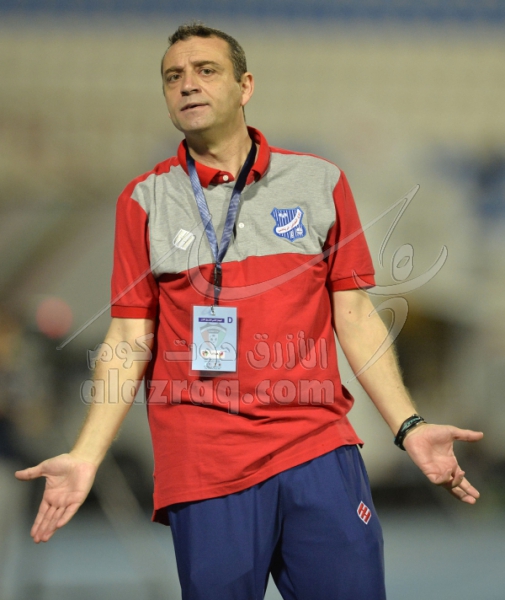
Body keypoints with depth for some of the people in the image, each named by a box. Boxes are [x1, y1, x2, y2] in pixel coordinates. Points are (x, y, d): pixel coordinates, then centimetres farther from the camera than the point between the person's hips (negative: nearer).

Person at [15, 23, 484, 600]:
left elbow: (354, 316, 9)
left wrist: (409, 427, -1)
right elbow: (129, 340, 6)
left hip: (319, 448, 1)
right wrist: (85, 457, -4)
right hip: (202, 461, -1)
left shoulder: (319, 182, 9)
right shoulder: (144, 201, 8)